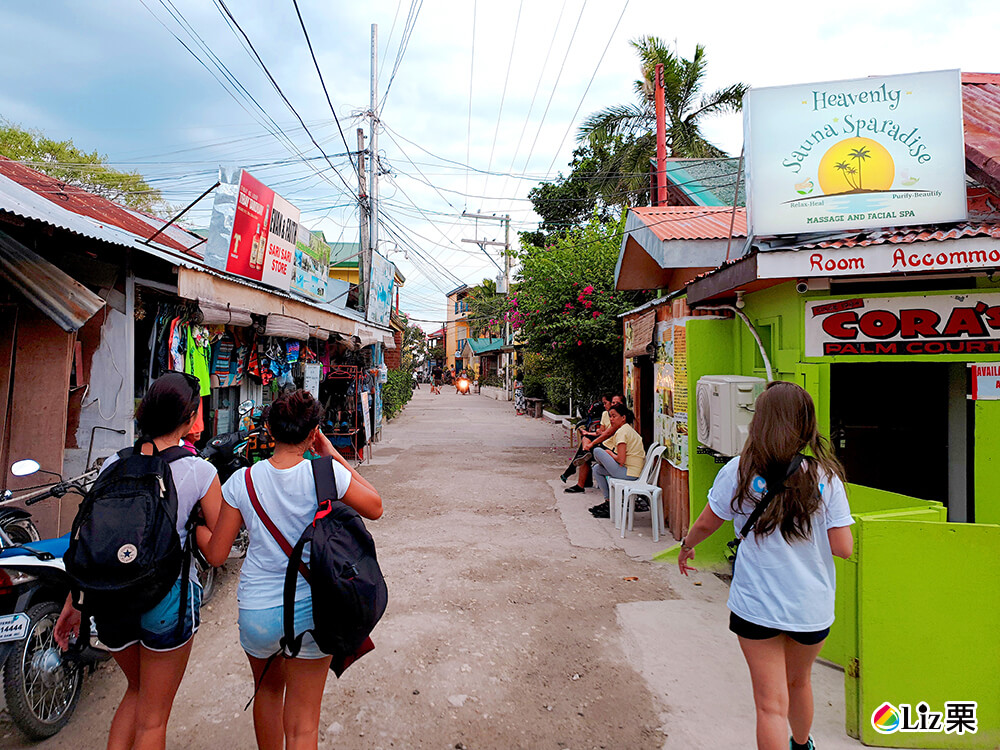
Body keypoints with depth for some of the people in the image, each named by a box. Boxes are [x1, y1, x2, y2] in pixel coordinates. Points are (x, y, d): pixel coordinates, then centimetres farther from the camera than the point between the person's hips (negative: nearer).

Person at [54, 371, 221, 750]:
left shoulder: (114, 464, -1)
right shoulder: (200, 471, -12)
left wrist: (73, 604, 10)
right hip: (168, 598, -4)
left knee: (137, 690, 31)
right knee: (152, 719, 16)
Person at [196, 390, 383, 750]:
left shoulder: (242, 481, -9)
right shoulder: (325, 473, -16)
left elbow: (216, 554, -2)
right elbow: (375, 508, -1)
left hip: (256, 613, 2)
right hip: (312, 611, -2)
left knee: (268, 691, 32)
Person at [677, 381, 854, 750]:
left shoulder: (738, 471, -12)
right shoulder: (825, 477, -10)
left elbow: (705, 525, -1)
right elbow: (843, 548, -10)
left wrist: (687, 546, 19)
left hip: (756, 607, -3)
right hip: (812, 608, 3)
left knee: (771, 703, 7)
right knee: (798, 682, 29)